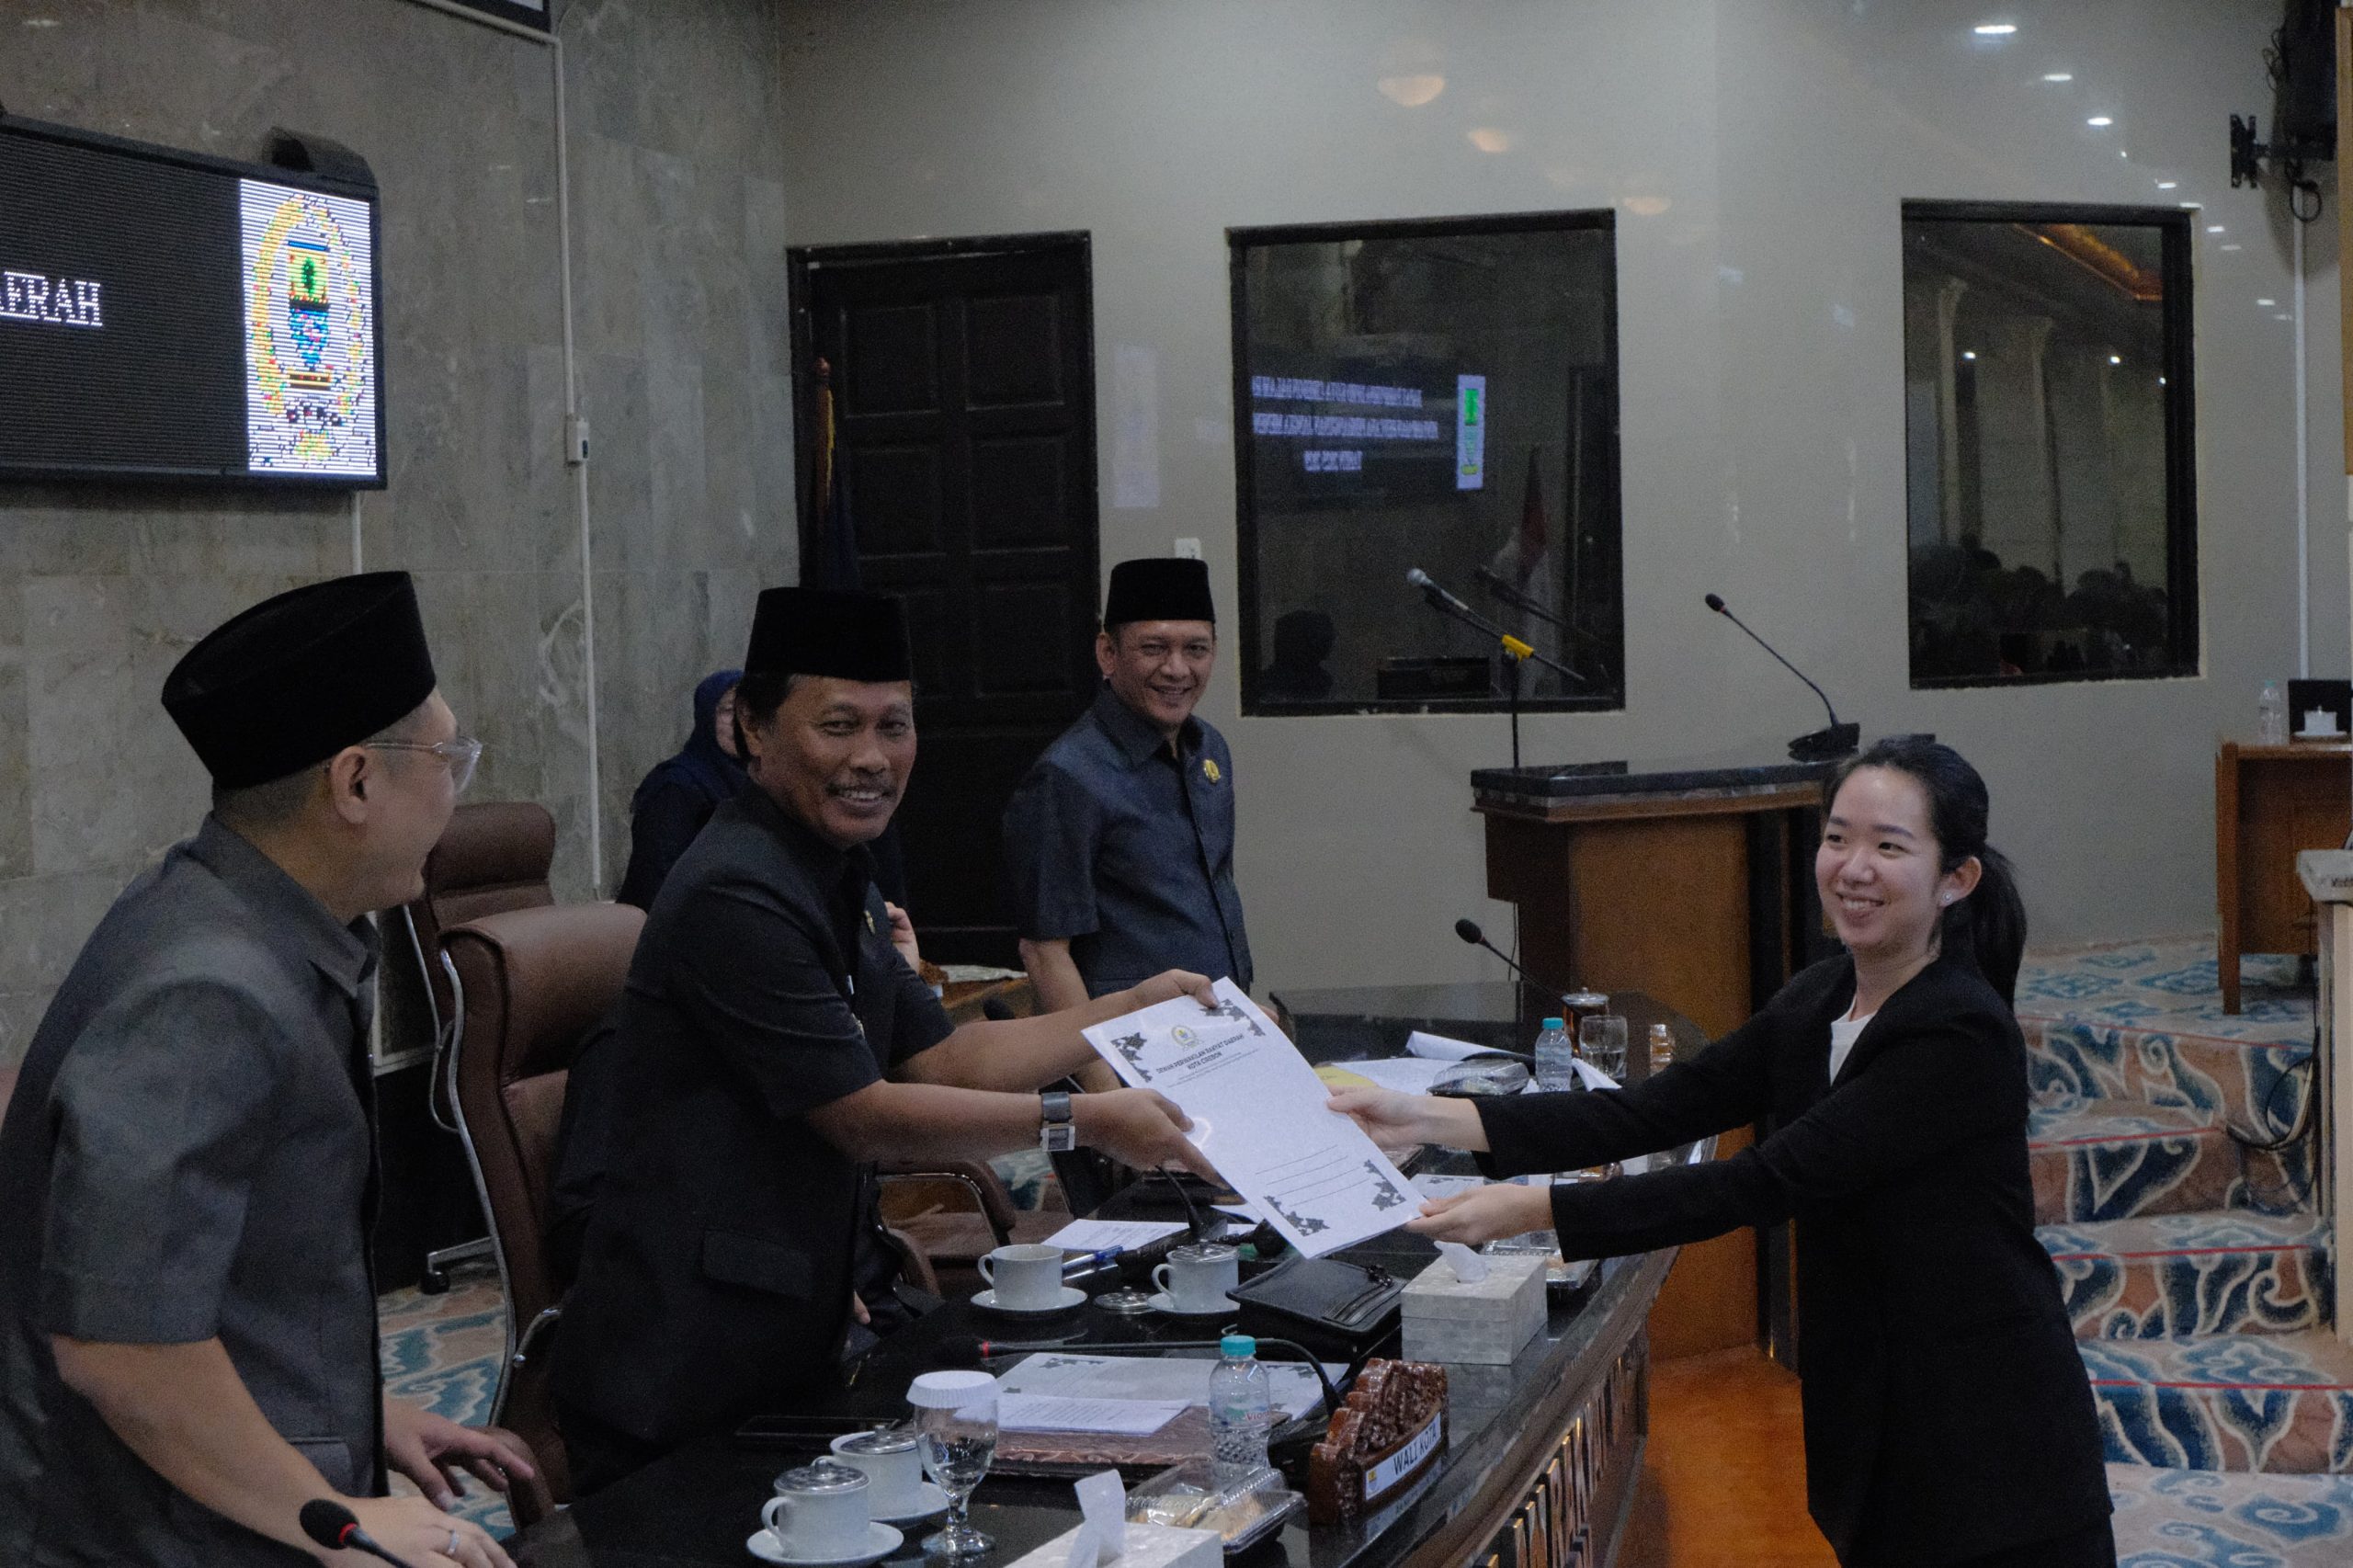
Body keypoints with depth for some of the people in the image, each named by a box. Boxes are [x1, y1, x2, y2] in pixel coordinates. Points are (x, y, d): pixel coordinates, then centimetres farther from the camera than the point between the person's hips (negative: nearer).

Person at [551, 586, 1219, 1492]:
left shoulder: (838, 882, 13)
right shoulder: (736, 896, -21)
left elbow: (938, 1059, 14)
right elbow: (862, 1116, -20)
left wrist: (1135, 1009, 9)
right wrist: (1079, 1123, -17)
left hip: (804, 1335, 10)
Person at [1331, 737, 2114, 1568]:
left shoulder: (1961, 1035, -21)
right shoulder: (1820, 1002, 4)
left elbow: (1767, 1183, -24)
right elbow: (1656, 1111, -2)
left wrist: (1535, 1209, -27)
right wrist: (1432, 1118, -11)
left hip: (1987, 1439, -7)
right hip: (1868, 1414, 7)